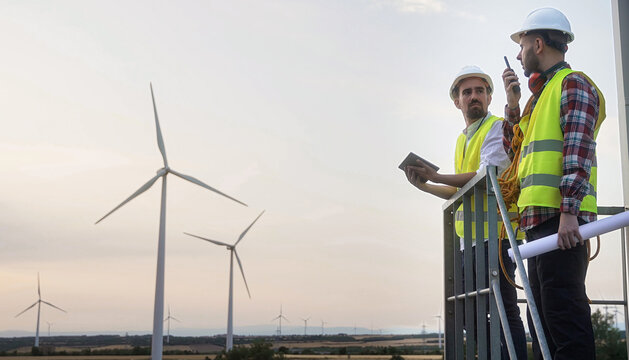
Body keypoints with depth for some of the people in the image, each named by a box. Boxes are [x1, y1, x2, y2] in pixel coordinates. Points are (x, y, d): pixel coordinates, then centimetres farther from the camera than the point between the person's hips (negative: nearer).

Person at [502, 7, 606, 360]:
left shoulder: (574, 84, -3)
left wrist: (568, 211, -24)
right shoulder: (541, 94, 26)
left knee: (563, 308, -13)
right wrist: (513, 104, 14)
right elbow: (515, 150, 24)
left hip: (561, 220, -10)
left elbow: (578, 151, -15)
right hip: (538, 219, 10)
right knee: (542, 313, 12)